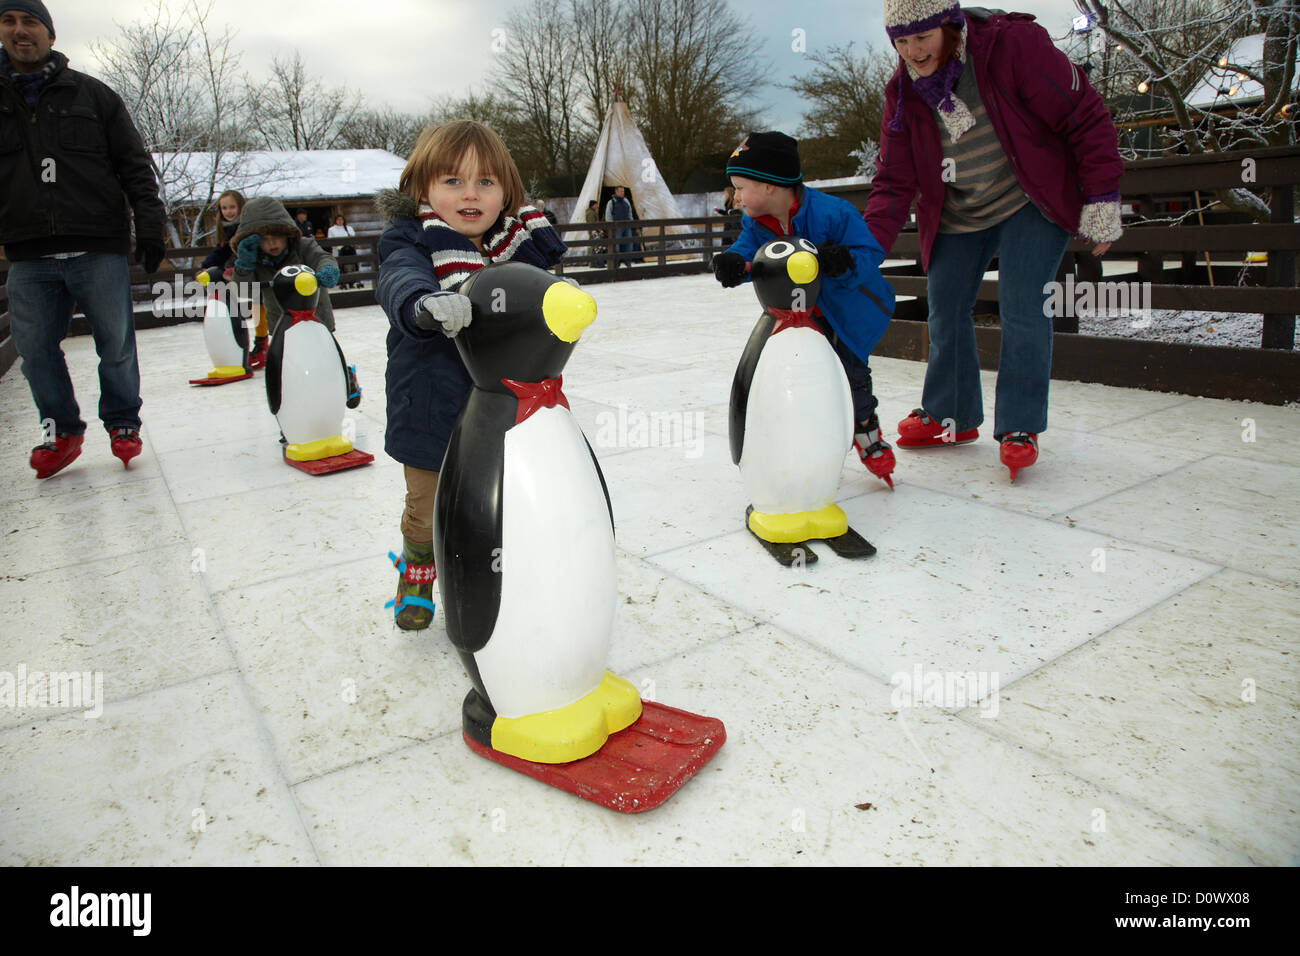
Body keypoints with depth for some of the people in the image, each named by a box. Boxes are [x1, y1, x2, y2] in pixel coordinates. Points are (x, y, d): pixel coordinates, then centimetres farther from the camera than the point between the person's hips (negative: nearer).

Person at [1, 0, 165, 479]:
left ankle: (122, 424, 19)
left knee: (116, 345, 2)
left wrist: (148, 222, -4)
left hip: (99, 249, -2)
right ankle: (62, 431, 18)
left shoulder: (93, 94, 9)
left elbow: (134, 165, 6)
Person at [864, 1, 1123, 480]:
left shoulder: (1014, 44, -21)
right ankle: (951, 416, 20)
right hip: (957, 217, 5)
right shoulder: (904, 91, -6)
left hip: (1030, 205, -5)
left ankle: (1019, 427, -2)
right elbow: (894, 182, -5)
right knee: (944, 309, 4)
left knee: (1022, 307, -14)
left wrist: (1101, 200, -17)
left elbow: (1086, 117, -16)